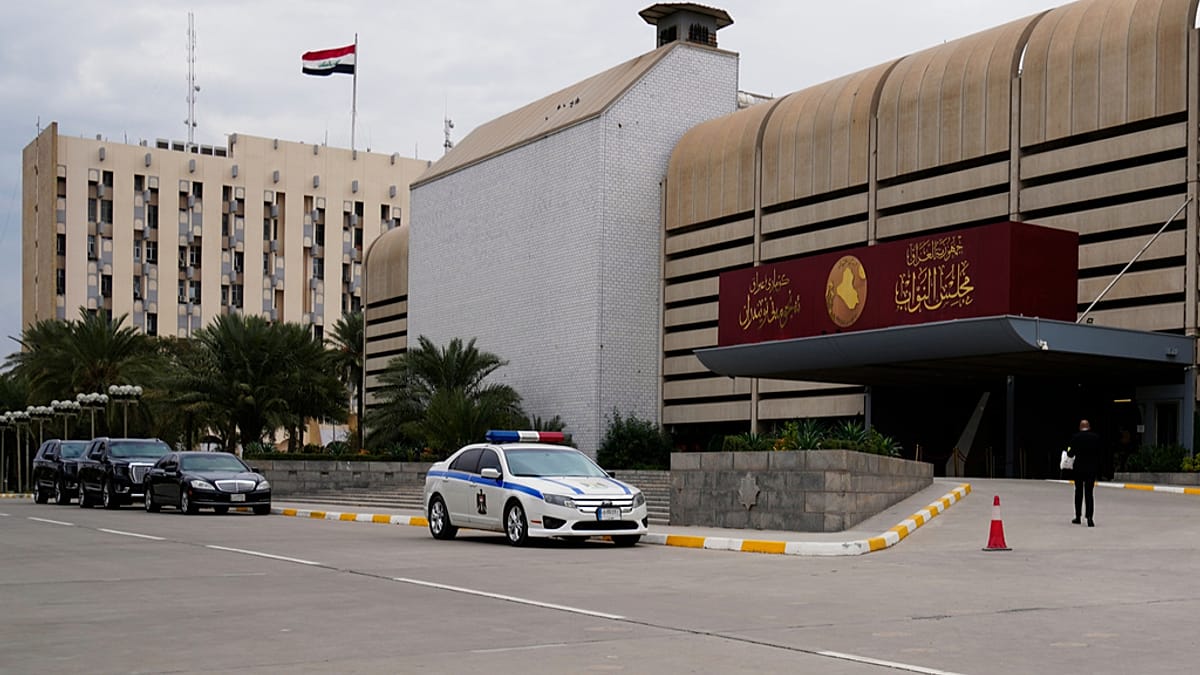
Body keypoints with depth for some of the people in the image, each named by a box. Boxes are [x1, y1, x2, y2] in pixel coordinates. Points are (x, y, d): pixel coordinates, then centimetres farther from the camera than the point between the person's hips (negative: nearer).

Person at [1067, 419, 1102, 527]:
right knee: (1089, 493, 1)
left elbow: (1071, 454, -6)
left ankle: (1078, 517, 20)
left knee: (1079, 493, 13)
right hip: (1092, 469, 1)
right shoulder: (1096, 437, -2)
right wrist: (1098, 468, 10)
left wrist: (1068, 450, 15)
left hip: (1079, 468, -1)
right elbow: (1099, 453, 0)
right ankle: (1089, 517, -13)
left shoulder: (1076, 437, -7)